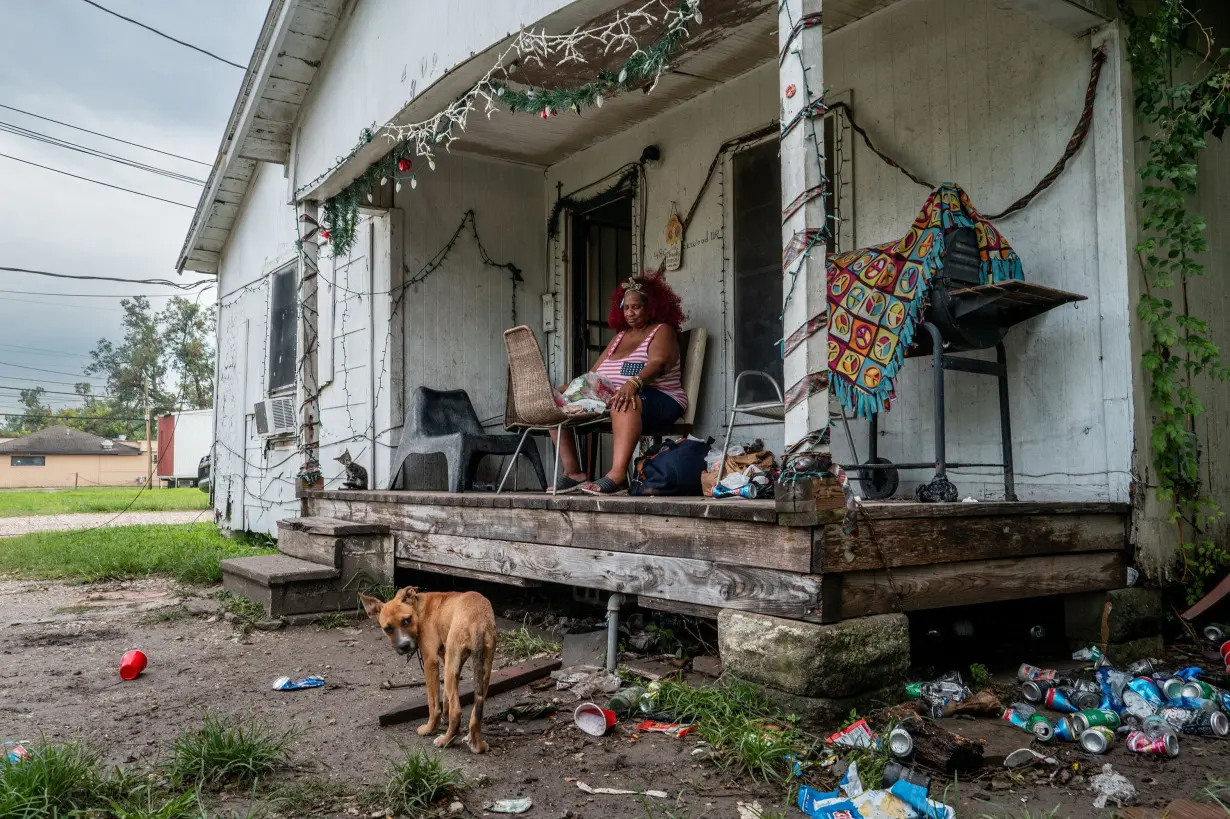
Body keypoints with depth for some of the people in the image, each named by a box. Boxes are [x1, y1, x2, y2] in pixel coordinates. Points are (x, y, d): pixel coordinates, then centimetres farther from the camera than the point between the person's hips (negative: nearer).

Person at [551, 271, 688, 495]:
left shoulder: (662, 331, 4)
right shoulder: (620, 336, 25)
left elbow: (657, 363, -18)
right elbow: (593, 373, 18)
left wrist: (633, 383, -38)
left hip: (658, 402, -7)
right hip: (608, 400, 8)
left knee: (625, 402, -42)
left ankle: (617, 474, -52)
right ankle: (572, 472, -12)